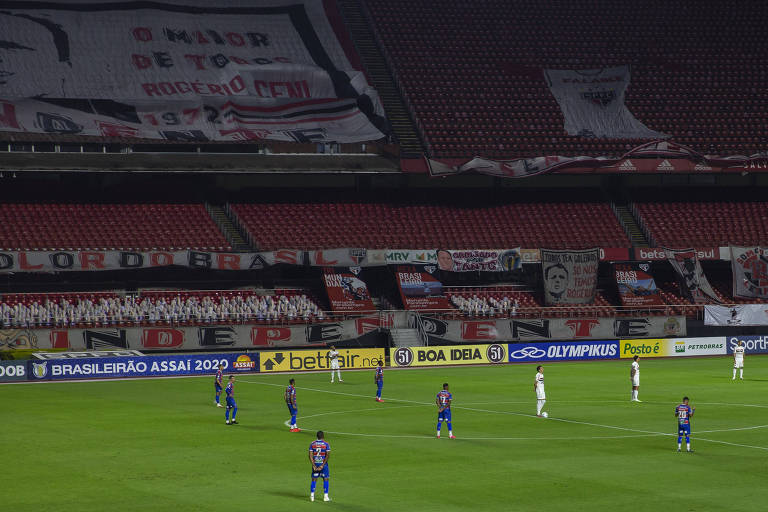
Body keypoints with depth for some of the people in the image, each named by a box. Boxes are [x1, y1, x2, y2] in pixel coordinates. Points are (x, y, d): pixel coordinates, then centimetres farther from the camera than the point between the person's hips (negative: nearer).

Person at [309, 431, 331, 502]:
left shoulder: (312, 444, 3)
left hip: (315, 464, 2)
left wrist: (314, 465, -5)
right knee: (325, 479, 7)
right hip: (323, 463, -2)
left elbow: (310, 456, -3)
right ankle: (325, 496, 6)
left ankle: (312, 496, 4)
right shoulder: (326, 444, -4)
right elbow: (328, 455, -13)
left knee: (314, 479, 8)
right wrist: (322, 465, -13)